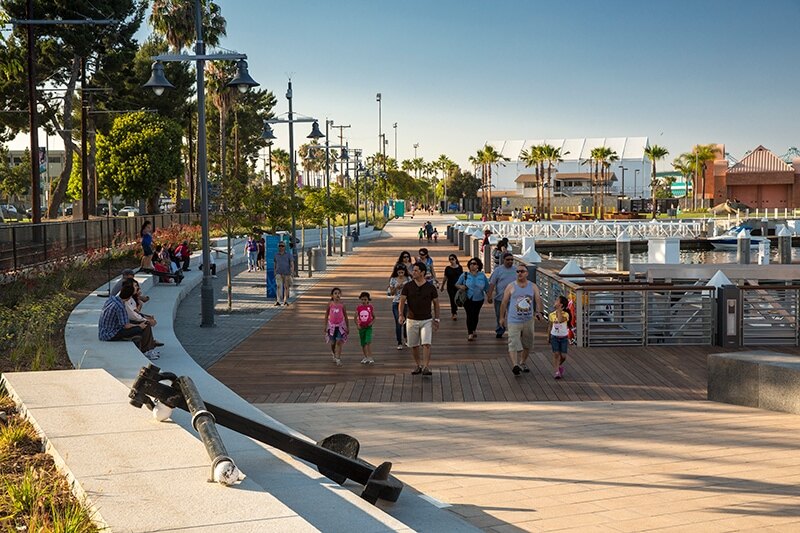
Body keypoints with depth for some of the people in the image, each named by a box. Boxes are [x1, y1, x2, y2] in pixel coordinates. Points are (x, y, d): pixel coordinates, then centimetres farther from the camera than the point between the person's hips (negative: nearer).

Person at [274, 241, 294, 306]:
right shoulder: (276, 255, 7)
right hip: (279, 273, 1)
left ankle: (285, 301, 25)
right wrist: (275, 273, 20)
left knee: (286, 287, 9)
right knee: (279, 286, -15)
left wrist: (291, 273, -16)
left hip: (287, 274, -1)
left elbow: (292, 264, -5)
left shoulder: (289, 255, -2)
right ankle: (278, 301, -23)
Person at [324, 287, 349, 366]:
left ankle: (338, 359, -7)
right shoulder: (330, 304, -4)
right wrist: (325, 326, 6)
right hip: (332, 325, 1)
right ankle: (334, 355, 35)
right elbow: (326, 315, 6)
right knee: (332, 343, 8)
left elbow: (345, 316, 4)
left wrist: (348, 327, 6)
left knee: (339, 342, -10)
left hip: (340, 325, -1)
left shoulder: (342, 305, -5)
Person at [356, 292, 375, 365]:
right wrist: (357, 325, -11)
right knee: (363, 343, 11)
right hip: (361, 327, 3)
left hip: (368, 327, -3)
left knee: (368, 342, -18)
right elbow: (356, 318, 3)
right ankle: (366, 358, 25)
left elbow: (374, 317, 6)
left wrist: (372, 322, -11)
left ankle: (370, 358, -17)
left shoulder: (370, 307, -3)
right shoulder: (358, 308, -1)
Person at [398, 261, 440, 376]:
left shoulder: (430, 287, -3)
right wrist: (401, 314, -22)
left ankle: (426, 367, -16)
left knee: (426, 344, -14)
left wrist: (436, 319, 5)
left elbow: (436, 303, 7)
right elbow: (402, 301, -6)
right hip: (412, 320, 2)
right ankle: (418, 365, 25)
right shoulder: (408, 286, -2)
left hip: (427, 320, -2)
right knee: (414, 345, 9)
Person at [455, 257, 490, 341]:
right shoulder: (465, 275, -1)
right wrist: (460, 286, -16)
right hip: (468, 299, -2)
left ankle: (473, 330, 34)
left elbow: (487, 288, 8)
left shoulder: (482, 276, 2)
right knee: (469, 315, -9)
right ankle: (470, 333, -4)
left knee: (475, 315, 12)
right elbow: (457, 284, 5)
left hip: (478, 299, 2)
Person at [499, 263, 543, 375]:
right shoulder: (511, 287, 0)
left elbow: (538, 300, -6)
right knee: (513, 344, -17)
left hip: (528, 321, 3)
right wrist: (502, 317, 5)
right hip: (514, 321, -3)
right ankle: (515, 365, -26)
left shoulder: (533, 286, 5)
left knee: (527, 345, 14)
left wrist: (538, 311, -24)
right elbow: (504, 302, 4)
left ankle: (523, 363, 33)